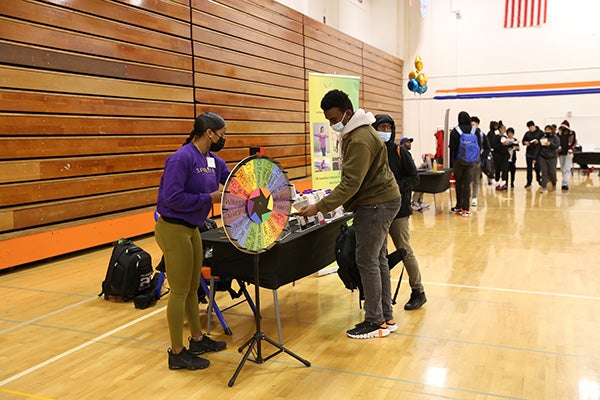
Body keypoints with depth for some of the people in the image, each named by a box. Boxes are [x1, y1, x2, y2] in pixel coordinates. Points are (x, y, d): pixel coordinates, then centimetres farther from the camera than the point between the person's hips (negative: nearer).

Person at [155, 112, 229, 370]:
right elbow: (173, 198, -25)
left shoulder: (212, 160, 7)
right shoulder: (181, 158, -20)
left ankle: (197, 339, 33)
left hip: (191, 229, 9)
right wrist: (210, 198, -21)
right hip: (173, 230, -9)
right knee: (180, 291, 0)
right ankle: (177, 353, 13)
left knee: (193, 288, 18)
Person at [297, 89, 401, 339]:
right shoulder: (353, 133, 11)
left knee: (367, 261, -5)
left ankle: (376, 322, 6)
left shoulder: (360, 140, -23)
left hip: (376, 204, -11)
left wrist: (320, 207, -27)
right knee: (378, 259, 13)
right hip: (378, 201, 11)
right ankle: (386, 317, 22)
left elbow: (351, 184, -27)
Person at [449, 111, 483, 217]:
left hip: (459, 161, -1)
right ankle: (465, 209, 3)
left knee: (458, 183, 12)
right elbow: (480, 146, 3)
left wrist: (452, 162, -2)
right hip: (471, 162, 1)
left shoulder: (455, 131, -8)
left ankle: (459, 207, 19)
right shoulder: (476, 131, -1)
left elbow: (452, 148, -7)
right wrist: (477, 159, 12)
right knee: (467, 184, 4)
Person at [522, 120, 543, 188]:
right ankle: (529, 182, 11)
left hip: (537, 153, -4)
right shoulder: (527, 133, 10)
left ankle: (539, 179, 20)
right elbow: (523, 141, 16)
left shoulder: (540, 132, -1)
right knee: (529, 168, 6)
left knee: (537, 167, -5)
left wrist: (538, 141, -19)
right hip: (529, 153, 4)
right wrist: (525, 142, -5)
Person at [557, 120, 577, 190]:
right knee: (562, 169, 9)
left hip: (568, 153, -4)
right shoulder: (559, 134, 7)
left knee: (567, 169, -12)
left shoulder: (572, 133, 1)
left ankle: (565, 184, -17)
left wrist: (571, 149, -10)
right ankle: (565, 183, 18)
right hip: (561, 153, 4)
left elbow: (575, 142, 4)